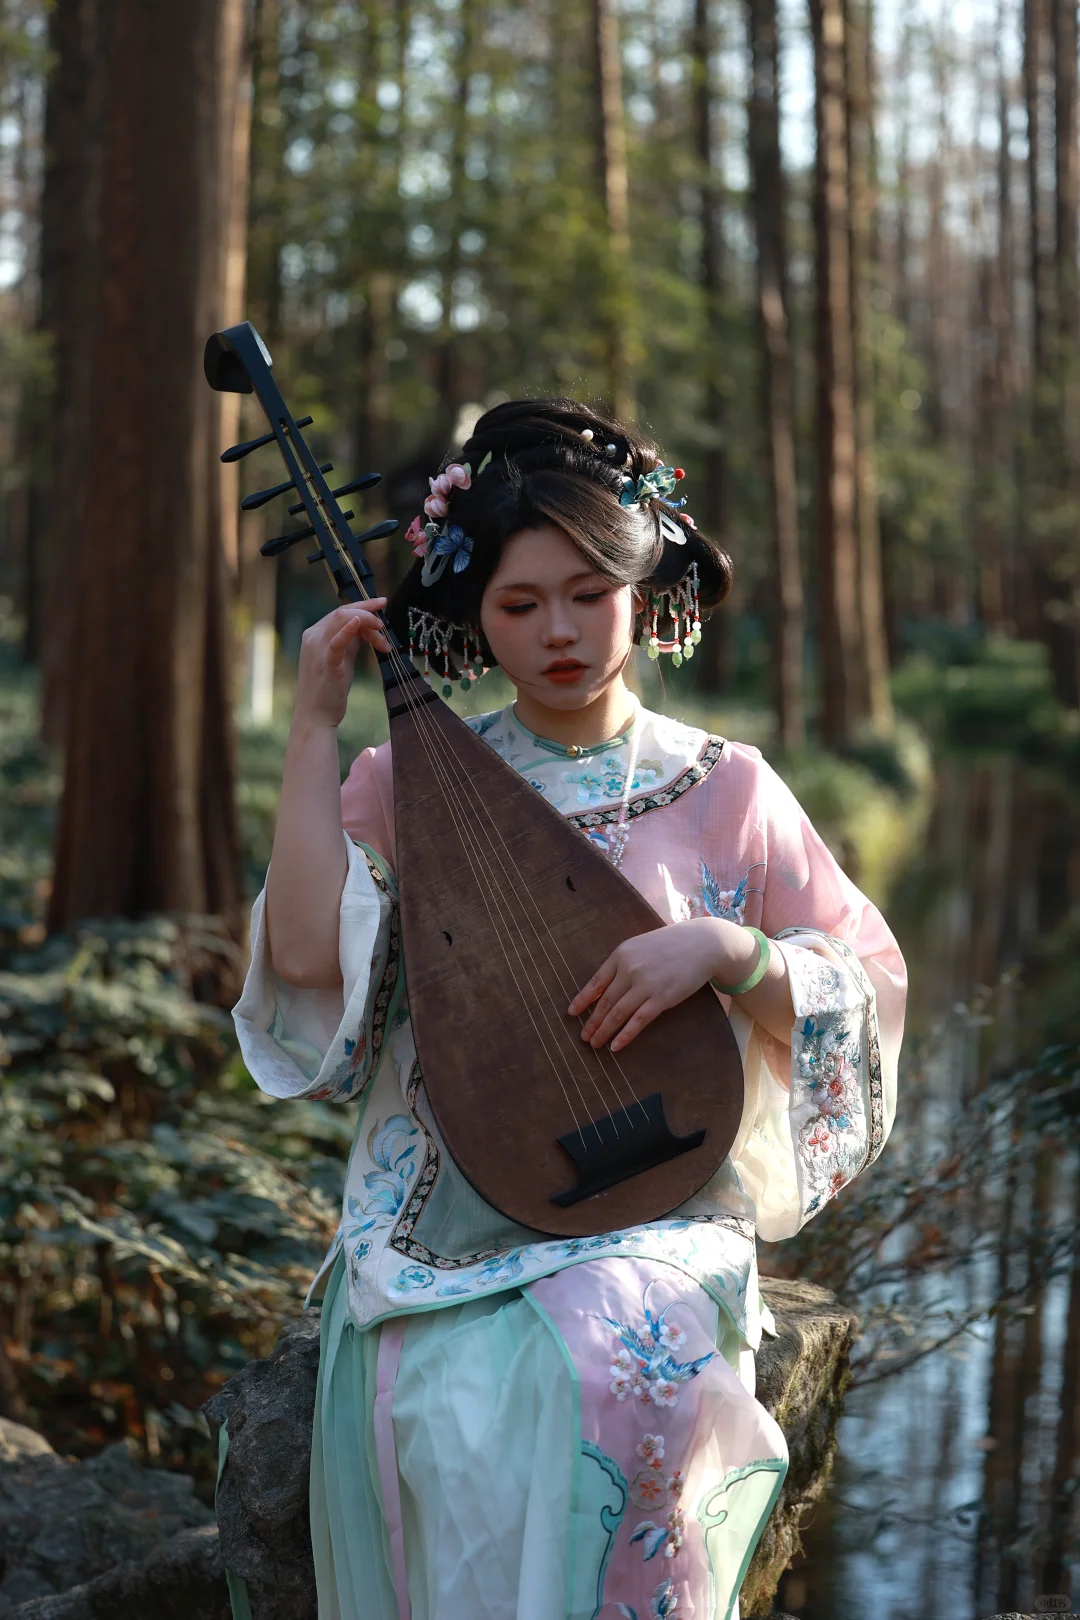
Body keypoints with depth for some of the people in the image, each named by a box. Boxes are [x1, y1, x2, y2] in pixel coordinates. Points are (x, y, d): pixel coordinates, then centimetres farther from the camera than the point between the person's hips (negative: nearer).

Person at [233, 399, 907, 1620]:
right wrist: (314, 726, -7)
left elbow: (865, 990, 6)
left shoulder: (720, 787, 7)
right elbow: (308, 952, -8)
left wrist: (724, 948, -13)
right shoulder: (413, 777, 9)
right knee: (456, 1409, -30)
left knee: (615, 1374, -32)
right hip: (439, 1198, 1)